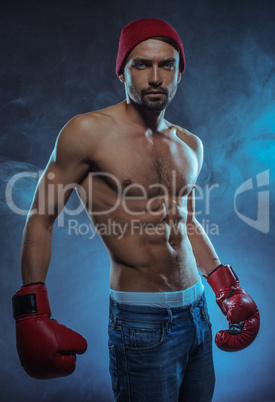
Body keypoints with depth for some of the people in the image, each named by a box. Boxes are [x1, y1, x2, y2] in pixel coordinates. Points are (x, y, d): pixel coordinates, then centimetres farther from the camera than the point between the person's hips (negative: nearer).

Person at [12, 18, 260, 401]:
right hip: (141, 322, -6)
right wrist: (32, 313, -12)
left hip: (197, 310, 6)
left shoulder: (190, 146, 7)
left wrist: (228, 290, 16)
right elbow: (41, 219, -7)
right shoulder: (89, 131, -11)